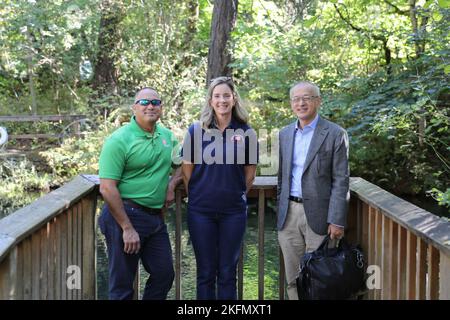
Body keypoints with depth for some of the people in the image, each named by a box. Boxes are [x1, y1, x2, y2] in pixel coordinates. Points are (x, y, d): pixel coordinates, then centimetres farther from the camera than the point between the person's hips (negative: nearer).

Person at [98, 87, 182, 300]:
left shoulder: (167, 136, 9)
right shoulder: (119, 140, -13)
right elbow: (107, 189, -18)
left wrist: (172, 184, 3)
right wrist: (127, 229, -19)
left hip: (156, 217, 7)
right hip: (124, 214, -7)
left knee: (164, 275, 13)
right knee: (122, 285, 4)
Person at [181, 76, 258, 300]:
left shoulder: (246, 132, 0)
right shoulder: (196, 130, -1)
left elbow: (250, 171, 9)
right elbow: (187, 168, 5)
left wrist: (238, 195, 11)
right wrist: (195, 197, 7)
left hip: (233, 211, 0)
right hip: (201, 211, 0)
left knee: (227, 272, 9)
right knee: (205, 272, 8)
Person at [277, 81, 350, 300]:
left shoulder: (335, 134, -5)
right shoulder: (284, 134, 11)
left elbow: (341, 181, -8)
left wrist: (337, 221, -13)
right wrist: (280, 211, 13)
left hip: (318, 215, -5)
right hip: (288, 214, 5)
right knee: (293, 280, 12)